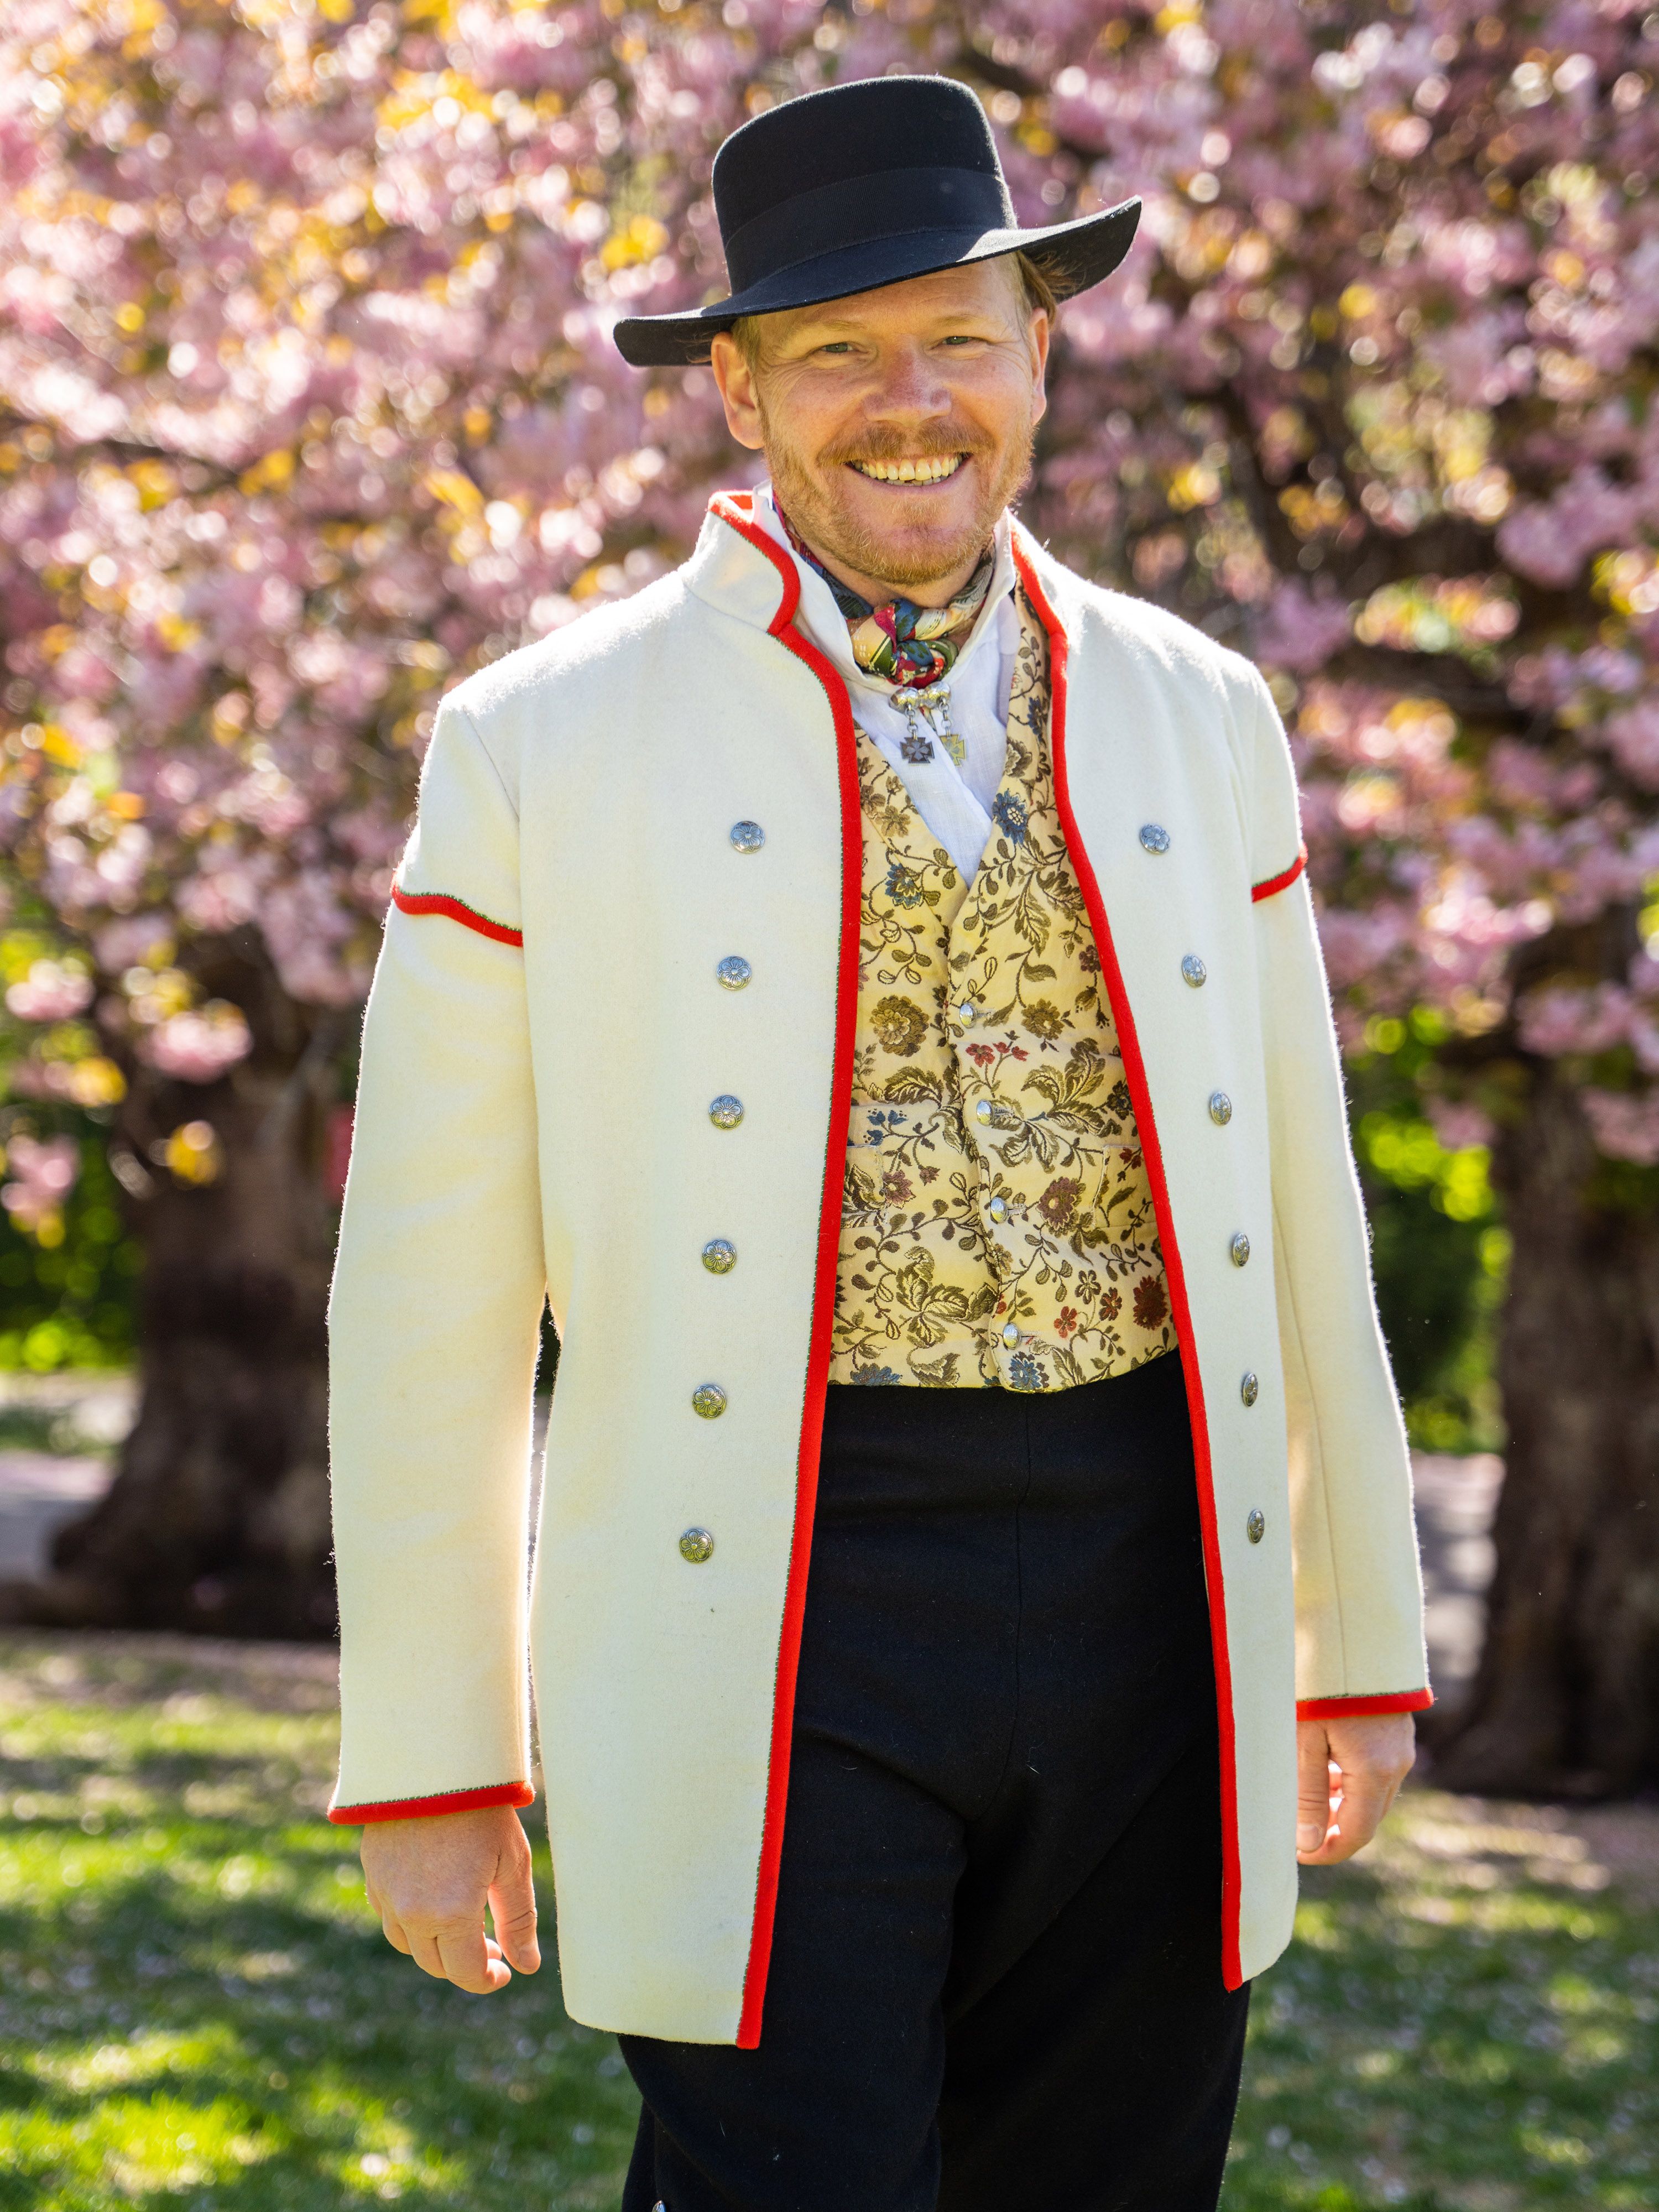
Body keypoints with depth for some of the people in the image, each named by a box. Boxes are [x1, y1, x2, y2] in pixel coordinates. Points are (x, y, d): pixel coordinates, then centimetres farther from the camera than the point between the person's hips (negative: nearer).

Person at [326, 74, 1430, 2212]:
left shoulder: (1195, 718, 11)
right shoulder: (545, 750, 0)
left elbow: (1302, 1207, 17)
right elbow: (427, 1295, 1)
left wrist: (1363, 1636, 17)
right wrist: (428, 1762, 0)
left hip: (1147, 1612, 4)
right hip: (776, 1623, -3)